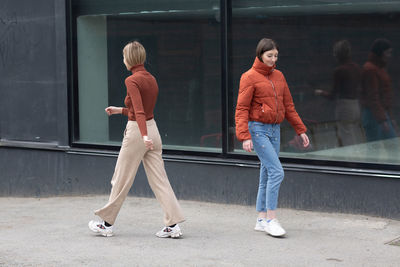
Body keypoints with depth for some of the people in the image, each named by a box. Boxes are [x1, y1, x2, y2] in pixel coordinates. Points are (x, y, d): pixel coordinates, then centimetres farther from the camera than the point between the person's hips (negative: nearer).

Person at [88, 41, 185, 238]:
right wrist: (120, 110, 28)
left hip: (137, 132, -7)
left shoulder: (132, 81, -13)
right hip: (152, 129, 7)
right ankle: (173, 225, -1)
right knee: (159, 179, 5)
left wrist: (144, 136, -36)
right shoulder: (151, 79, 11)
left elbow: (139, 111, -26)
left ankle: (107, 224, 17)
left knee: (122, 180, 5)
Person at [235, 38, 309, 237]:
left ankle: (262, 220, 16)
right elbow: (241, 109, -11)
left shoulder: (278, 76, 13)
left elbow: (288, 105, 18)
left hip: (275, 130, 7)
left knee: (267, 175, 9)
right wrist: (245, 136, -21)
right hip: (258, 129, -7)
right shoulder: (250, 77, -7)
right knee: (276, 172, -15)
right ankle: (271, 219, -10)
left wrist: (300, 130, 15)